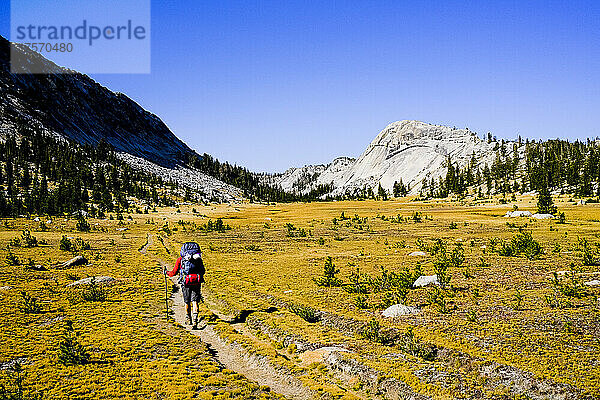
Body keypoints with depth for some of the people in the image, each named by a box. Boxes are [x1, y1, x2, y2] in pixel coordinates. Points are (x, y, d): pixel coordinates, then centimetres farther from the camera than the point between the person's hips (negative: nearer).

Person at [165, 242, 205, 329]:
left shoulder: (180, 259, 6)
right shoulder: (198, 259, 12)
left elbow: (174, 272, 9)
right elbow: (203, 271, 16)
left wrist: (167, 273, 29)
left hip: (186, 283, -1)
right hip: (197, 283, 1)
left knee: (187, 302, 15)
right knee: (195, 302, -1)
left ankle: (188, 319, 29)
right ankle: (195, 320, -17)